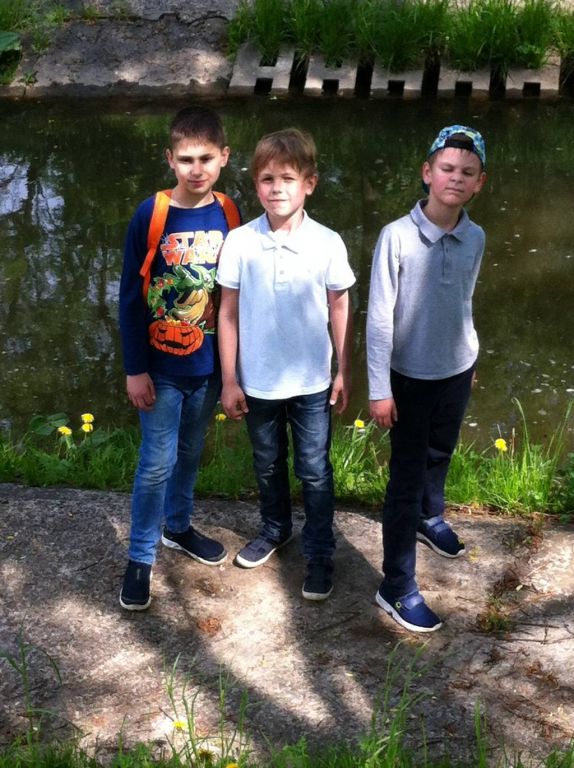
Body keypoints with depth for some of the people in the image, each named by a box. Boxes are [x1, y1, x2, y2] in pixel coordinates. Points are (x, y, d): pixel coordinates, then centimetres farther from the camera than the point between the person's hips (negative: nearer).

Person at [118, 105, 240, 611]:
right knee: (158, 463, 1)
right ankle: (140, 557, 18)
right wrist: (135, 369, -11)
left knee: (190, 452, 20)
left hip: (209, 364, 4)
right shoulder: (151, 215, -15)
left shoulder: (229, 213, -4)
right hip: (161, 366, -3)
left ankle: (178, 526, 41)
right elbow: (131, 297, -10)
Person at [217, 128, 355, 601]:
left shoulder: (328, 244, -12)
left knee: (314, 472, 10)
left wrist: (344, 373, 1)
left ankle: (320, 554, 26)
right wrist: (229, 380, -3)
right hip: (258, 382, 2)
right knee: (267, 466, 21)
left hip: (311, 383, -1)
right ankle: (275, 530, 45)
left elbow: (340, 309, -1)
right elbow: (228, 313, -4)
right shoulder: (240, 243, -11)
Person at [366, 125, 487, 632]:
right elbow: (379, 317, -17)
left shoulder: (475, 239, -5)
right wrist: (380, 390, -16)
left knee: (440, 455, 26)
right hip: (411, 376, -5)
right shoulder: (397, 236, -20)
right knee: (407, 478, -1)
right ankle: (398, 588, 8)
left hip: (457, 371, 5)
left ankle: (430, 519, 54)